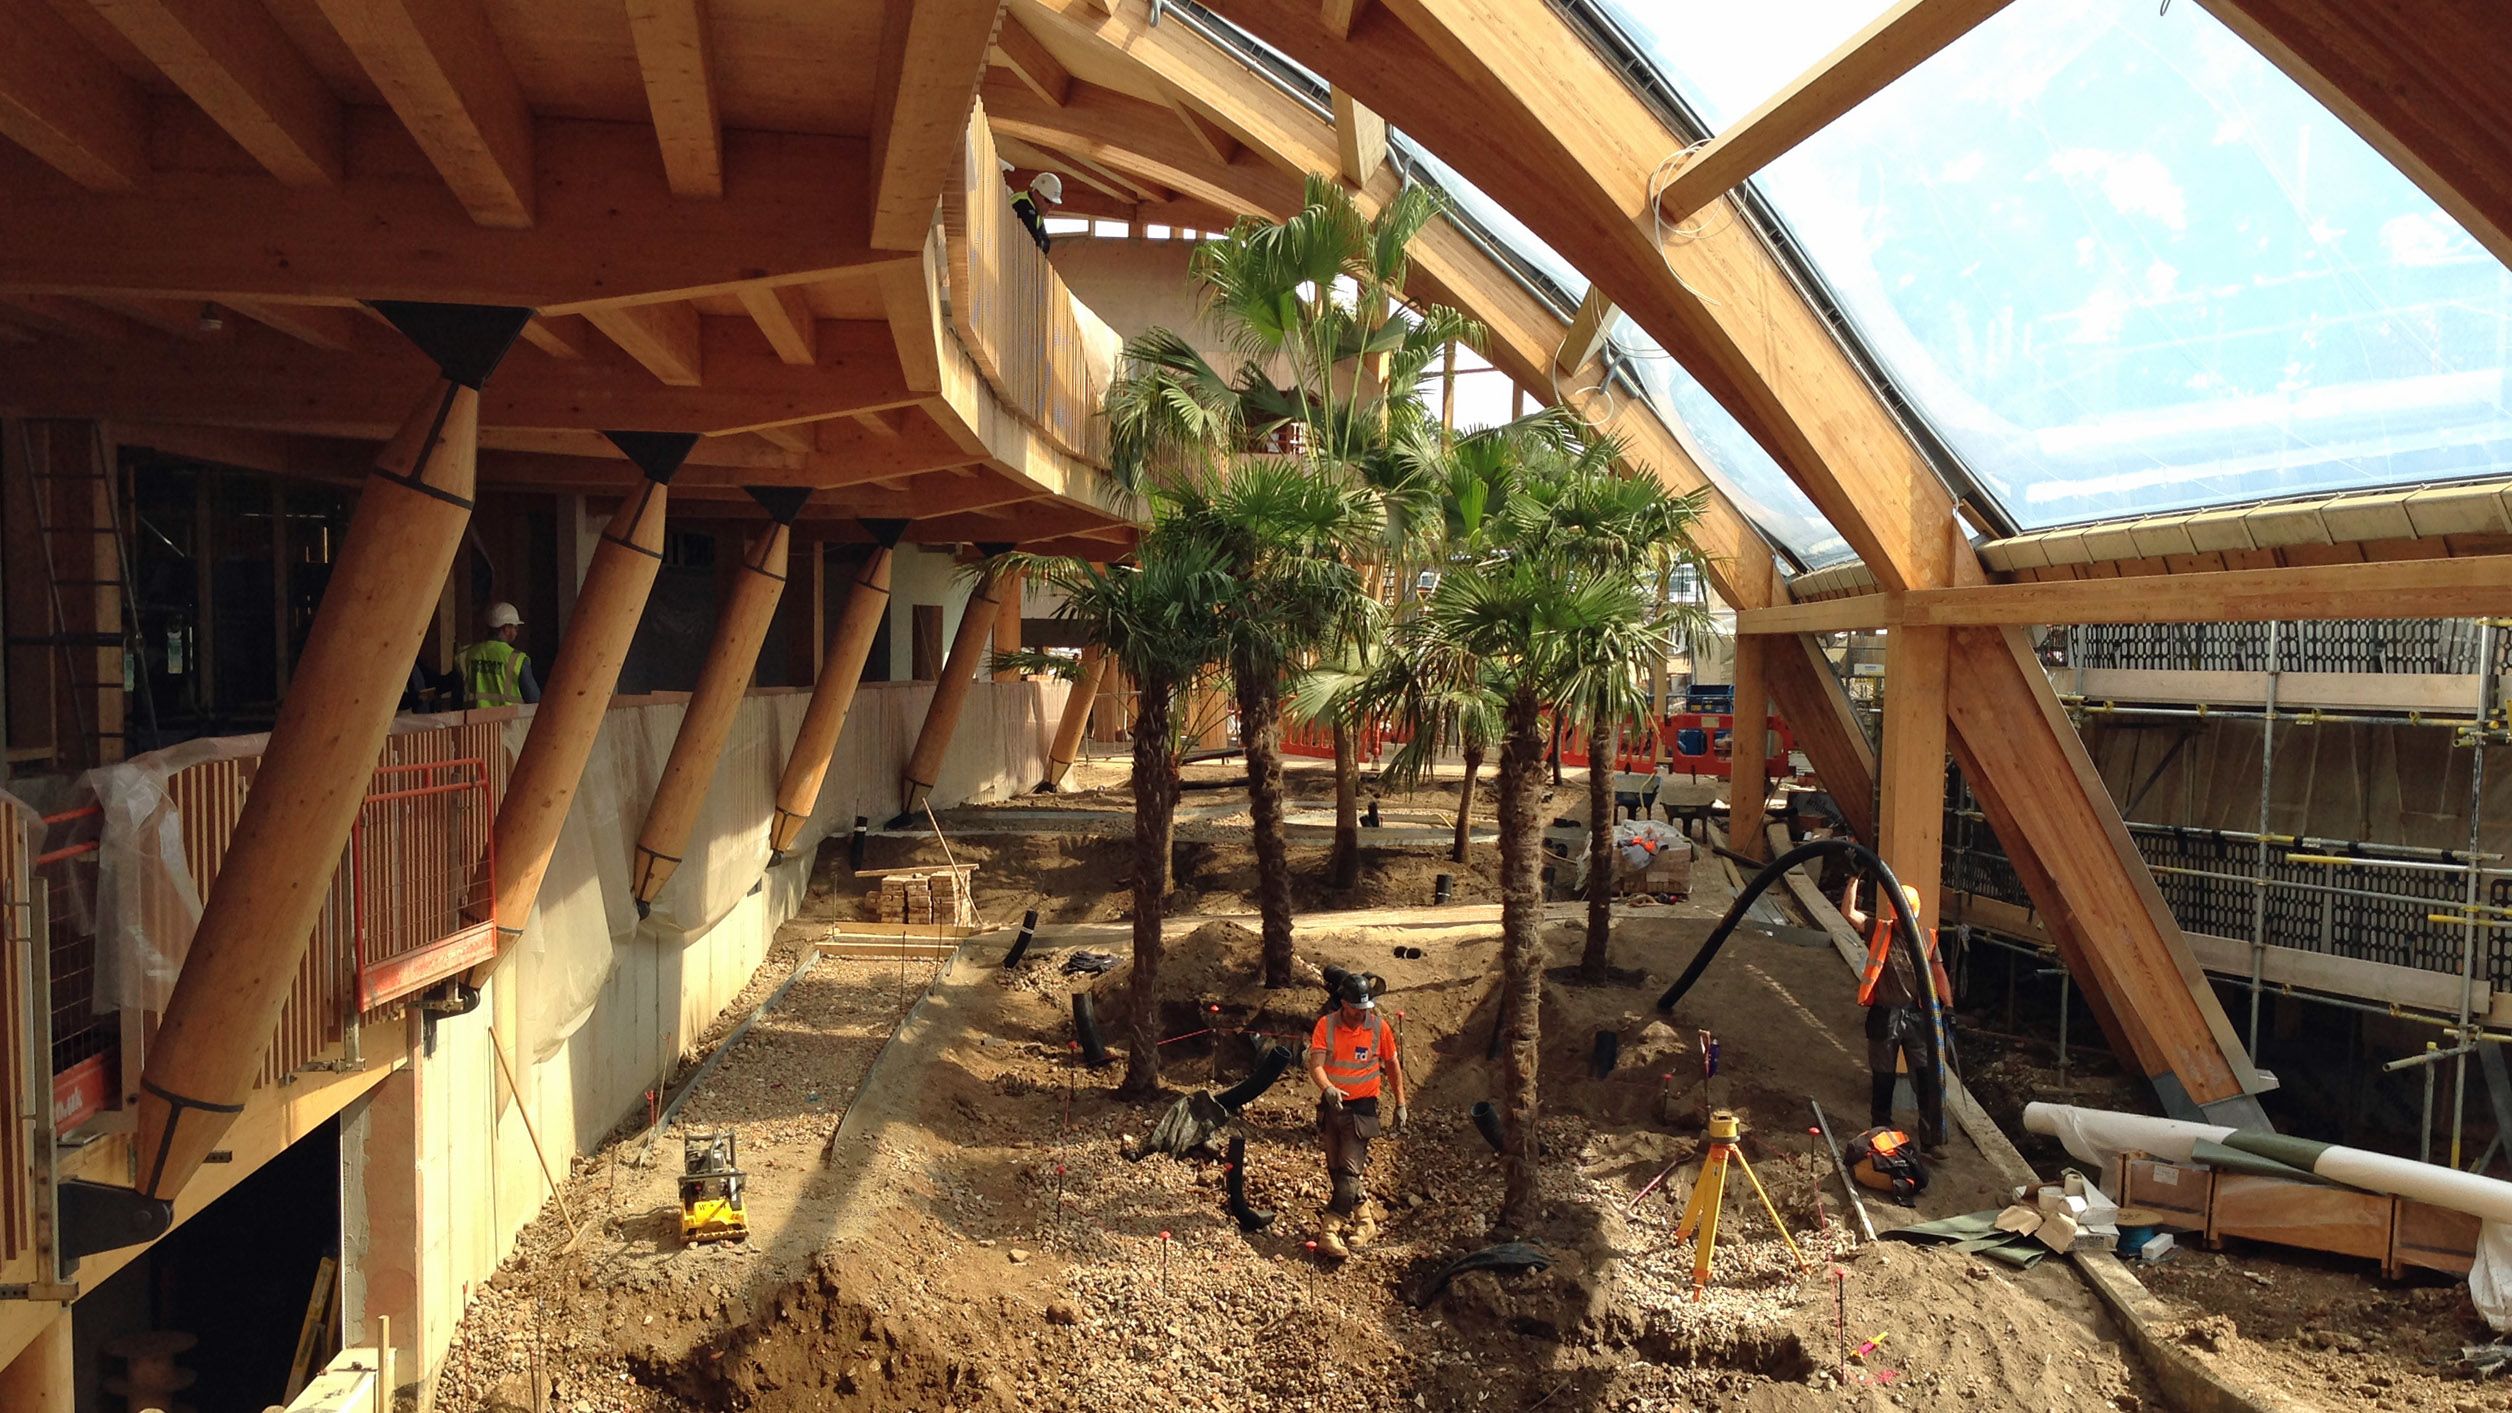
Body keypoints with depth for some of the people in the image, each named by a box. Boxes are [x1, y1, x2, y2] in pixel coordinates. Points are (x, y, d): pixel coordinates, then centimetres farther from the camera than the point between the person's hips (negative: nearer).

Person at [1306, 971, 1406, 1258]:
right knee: (1335, 1169, 11)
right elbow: (1315, 1065, -17)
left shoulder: (1379, 1027, -7)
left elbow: (1393, 1066, 5)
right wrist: (1328, 1089, -37)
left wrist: (1400, 1105, 7)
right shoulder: (1325, 1025, -9)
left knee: (1349, 1170, -12)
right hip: (1331, 1103, 3)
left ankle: (1331, 1227, -13)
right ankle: (1363, 1213, 28)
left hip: (1362, 1106, -2)